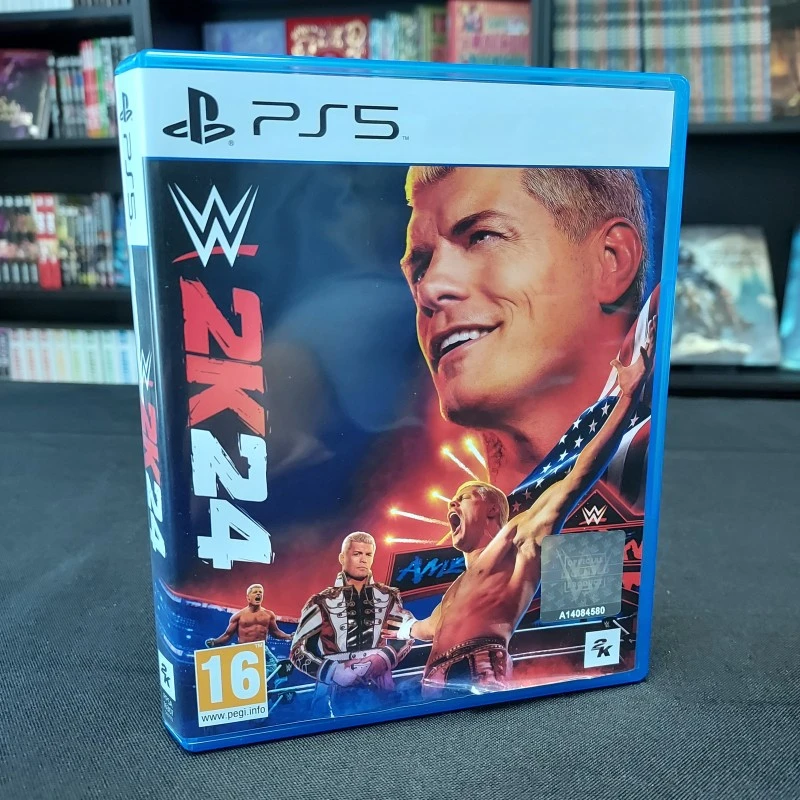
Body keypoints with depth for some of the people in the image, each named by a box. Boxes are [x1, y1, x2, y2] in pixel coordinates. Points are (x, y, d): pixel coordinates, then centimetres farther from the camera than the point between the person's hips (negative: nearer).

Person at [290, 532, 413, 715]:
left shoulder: (388, 597, 10)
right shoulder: (323, 602, 3)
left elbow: (405, 637, 9)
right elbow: (298, 650, 2)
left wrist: (382, 659, -10)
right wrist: (333, 672, -12)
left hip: (379, 691, 2)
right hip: (337, 694, -2)